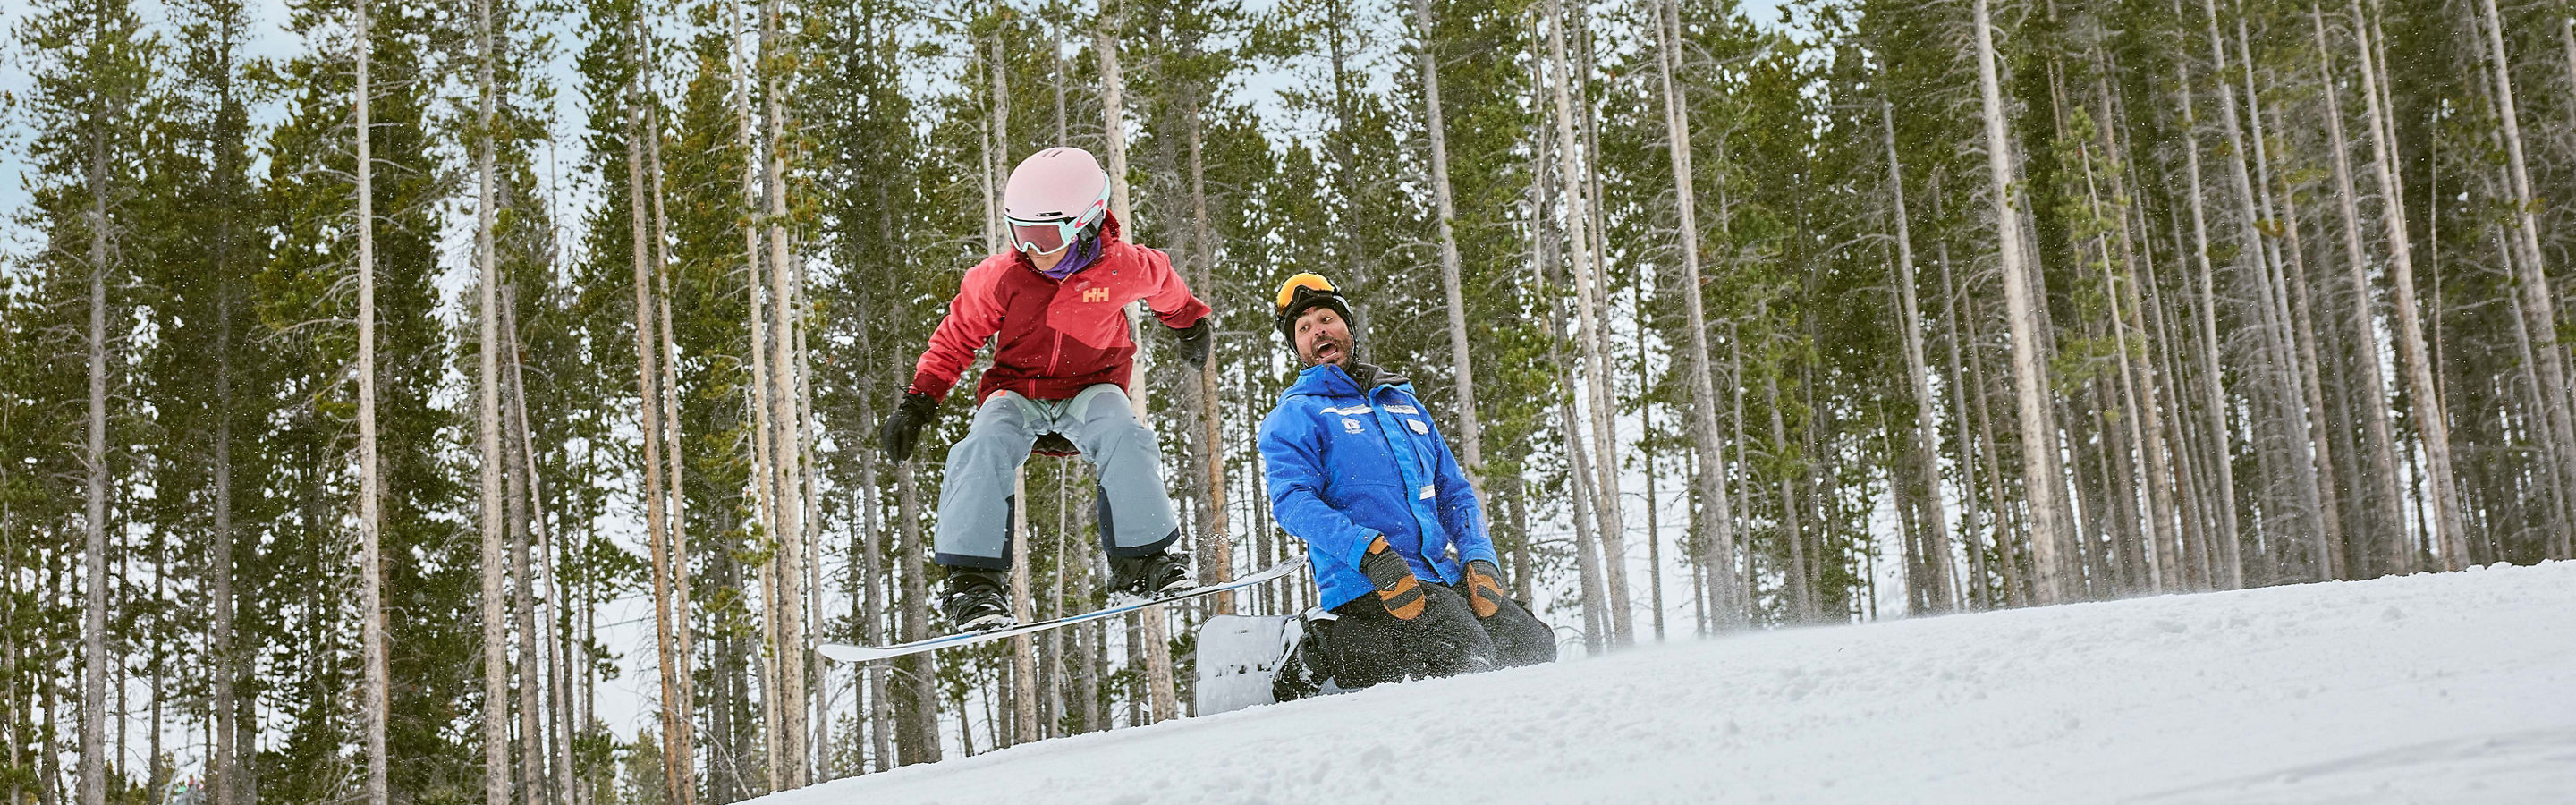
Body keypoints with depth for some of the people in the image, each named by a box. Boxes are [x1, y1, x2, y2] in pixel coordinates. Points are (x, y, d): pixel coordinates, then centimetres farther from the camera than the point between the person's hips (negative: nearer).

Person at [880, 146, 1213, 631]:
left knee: (1123, 436, -33)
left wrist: (1190, 325, 33)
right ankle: (972, 577, -31)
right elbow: (956, 338, 3)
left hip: (1090, 390, 0)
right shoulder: (999, 278, -12)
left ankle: (1141, 559, -25)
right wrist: (918, 403, -4)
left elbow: (1166, 288, 13)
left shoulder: (1124, 268, -12)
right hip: (1017, 392, 0)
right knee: (986, 444, -32)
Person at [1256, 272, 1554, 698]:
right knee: (1465, 655, -28)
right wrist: (1369, 551, -26)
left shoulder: (1403, 402, 25)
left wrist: (1478, 557, 4)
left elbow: (1453, 490, 24)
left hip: (1443, 578, 7)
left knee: (1535, 644, -4)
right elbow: (1292, 502, -11)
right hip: (1365, 585, -7)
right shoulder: (1292, 417, 6)